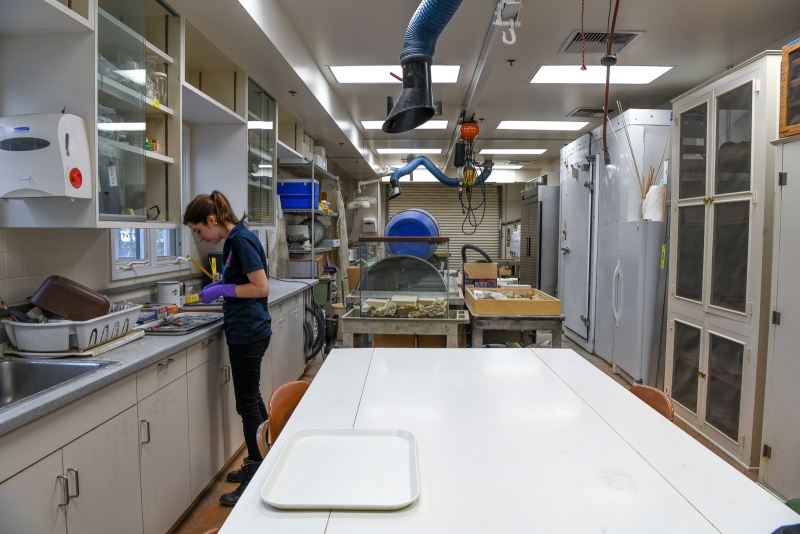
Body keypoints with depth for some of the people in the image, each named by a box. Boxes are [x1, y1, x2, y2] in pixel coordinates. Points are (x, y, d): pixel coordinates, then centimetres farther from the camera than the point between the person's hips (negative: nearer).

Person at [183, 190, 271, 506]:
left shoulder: (242, 240, -17)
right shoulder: (234, 240, 11)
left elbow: (261, 288, -21)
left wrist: (221, 289, -15)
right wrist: (219, 287, 5)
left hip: (248, 334, -10)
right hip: (246, 332, 10)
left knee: (247, 402, -1)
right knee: (251, 399, 18)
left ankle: (256, 479, 12)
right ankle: (260, 465, 33)